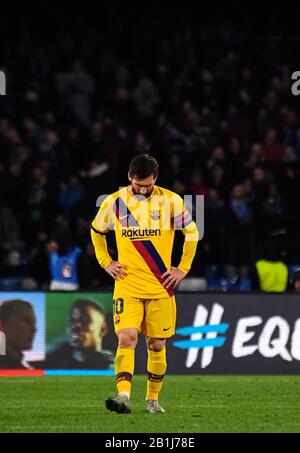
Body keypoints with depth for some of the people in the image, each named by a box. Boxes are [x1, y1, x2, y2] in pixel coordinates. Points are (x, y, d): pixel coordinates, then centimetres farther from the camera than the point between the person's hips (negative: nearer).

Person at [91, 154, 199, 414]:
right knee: (126, 338, -18)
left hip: (160, 287, 0)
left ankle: (153, 399, 21)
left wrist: (183, 268, 4)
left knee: (157, 345, 6)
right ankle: (123, 396, -27)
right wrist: (106, 262, 7)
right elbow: (96, 231, 18)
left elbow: (192, 232, 9)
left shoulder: (170, 201, -4)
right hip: (127, 287, 0)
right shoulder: (114, 202, 0)